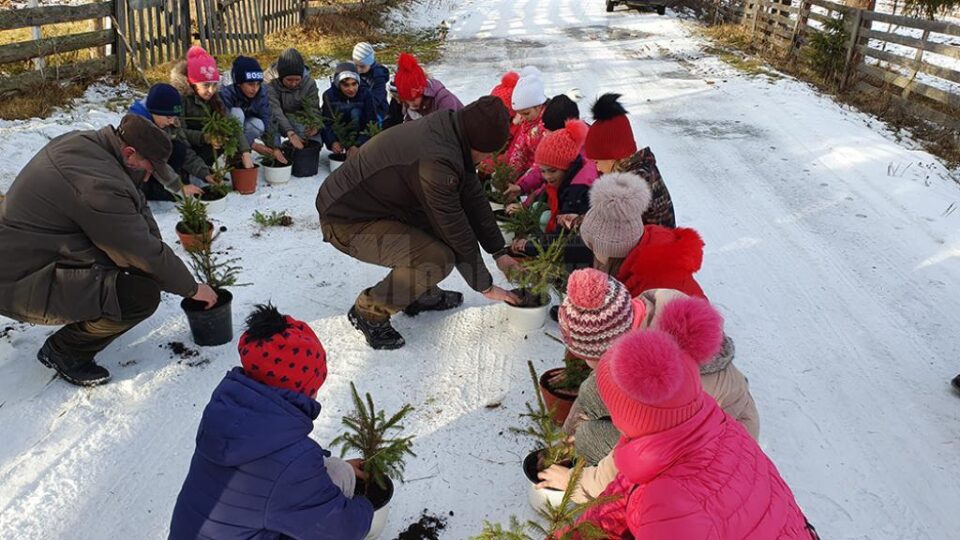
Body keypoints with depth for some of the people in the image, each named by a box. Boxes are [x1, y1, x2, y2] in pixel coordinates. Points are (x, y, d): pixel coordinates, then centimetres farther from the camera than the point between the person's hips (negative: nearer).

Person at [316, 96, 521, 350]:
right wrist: (485, 286, -11)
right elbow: (458, 233, -23)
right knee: (439, 258, -24)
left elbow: (473, 198, 5)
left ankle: (420, 294, 20)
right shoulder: (436, 161, -32)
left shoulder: (450, 130, -4)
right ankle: (370, 311, -3)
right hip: (347, 221, -10)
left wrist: (499, 252, 6)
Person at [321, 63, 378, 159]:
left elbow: (371, 123, -23)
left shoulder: (365, 94, -19)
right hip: (337, 136, 1)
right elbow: (326, 122, -19)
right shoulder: (329, 95, -16)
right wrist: (332, 142, -37)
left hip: (358, 135, -1)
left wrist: (358, 145, -34)